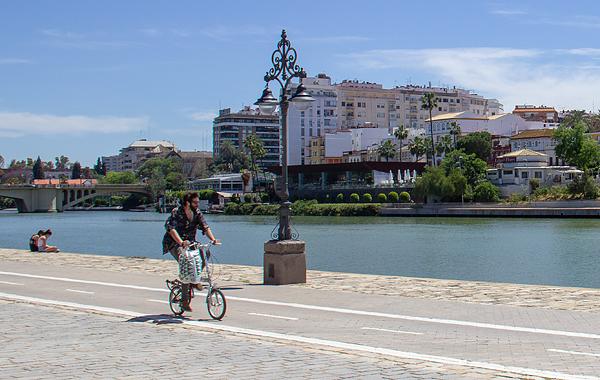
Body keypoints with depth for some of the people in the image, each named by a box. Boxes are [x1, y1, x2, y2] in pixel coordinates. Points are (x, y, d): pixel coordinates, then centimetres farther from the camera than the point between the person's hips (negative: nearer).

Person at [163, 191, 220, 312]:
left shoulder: (197, 213, 0)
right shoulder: (176, 213, -17)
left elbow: (205, 227, -7)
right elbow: (171, 228, -30)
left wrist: (212, 239, -25)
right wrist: (181, 242, -46)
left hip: (189, 243, 6)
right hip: (174, 244, -6)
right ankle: (184, 300, -21)